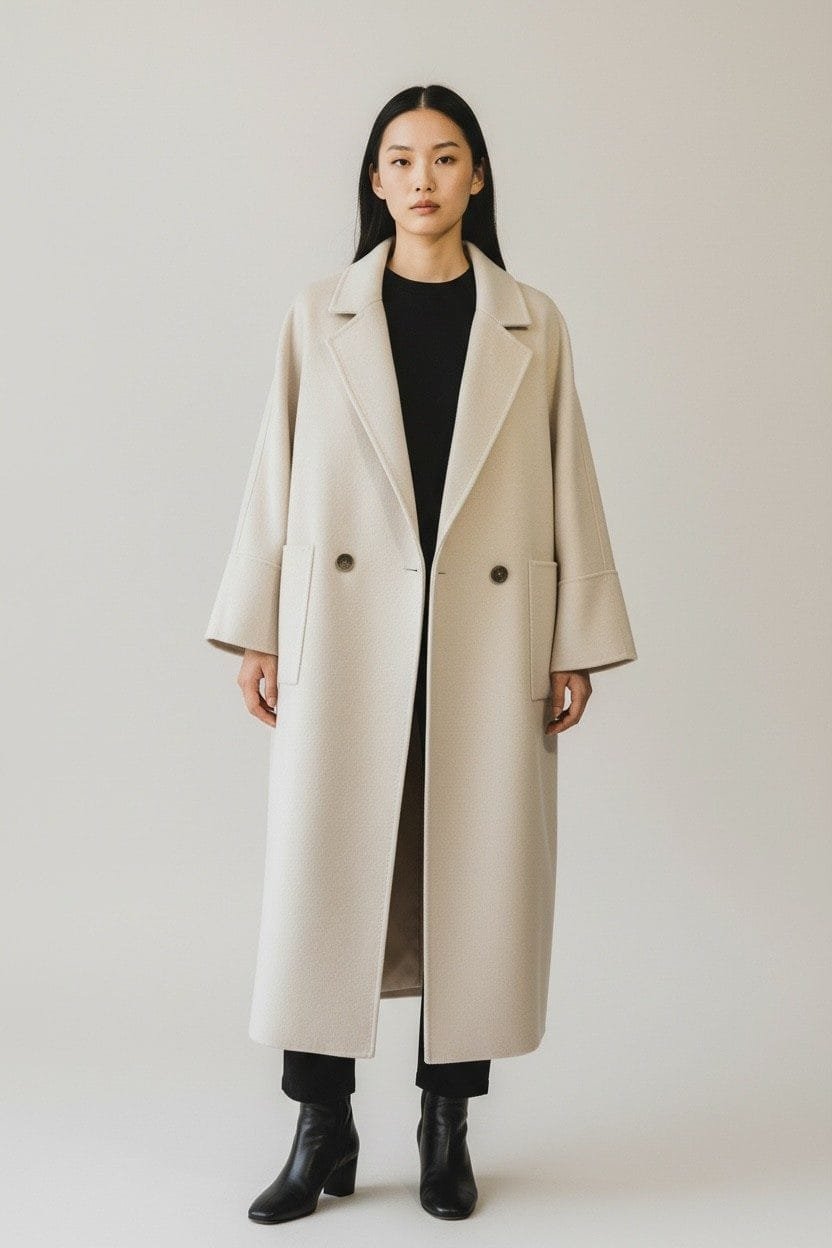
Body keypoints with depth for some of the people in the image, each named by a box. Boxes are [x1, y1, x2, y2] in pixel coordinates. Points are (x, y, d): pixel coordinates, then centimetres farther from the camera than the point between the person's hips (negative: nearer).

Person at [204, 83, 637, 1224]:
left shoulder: (532, 326, 8)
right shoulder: (320, 317, 7)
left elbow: (569, 486, 6)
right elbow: (278, 477, 6)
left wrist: (577, 647, 2)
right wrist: (257, 635, 1)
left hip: (488, 632, 1)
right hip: (348, 631, 0)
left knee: (475, 874, 4)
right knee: (326, 872, 0)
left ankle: (447, 1128, 20)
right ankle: (322, 1134, 14)